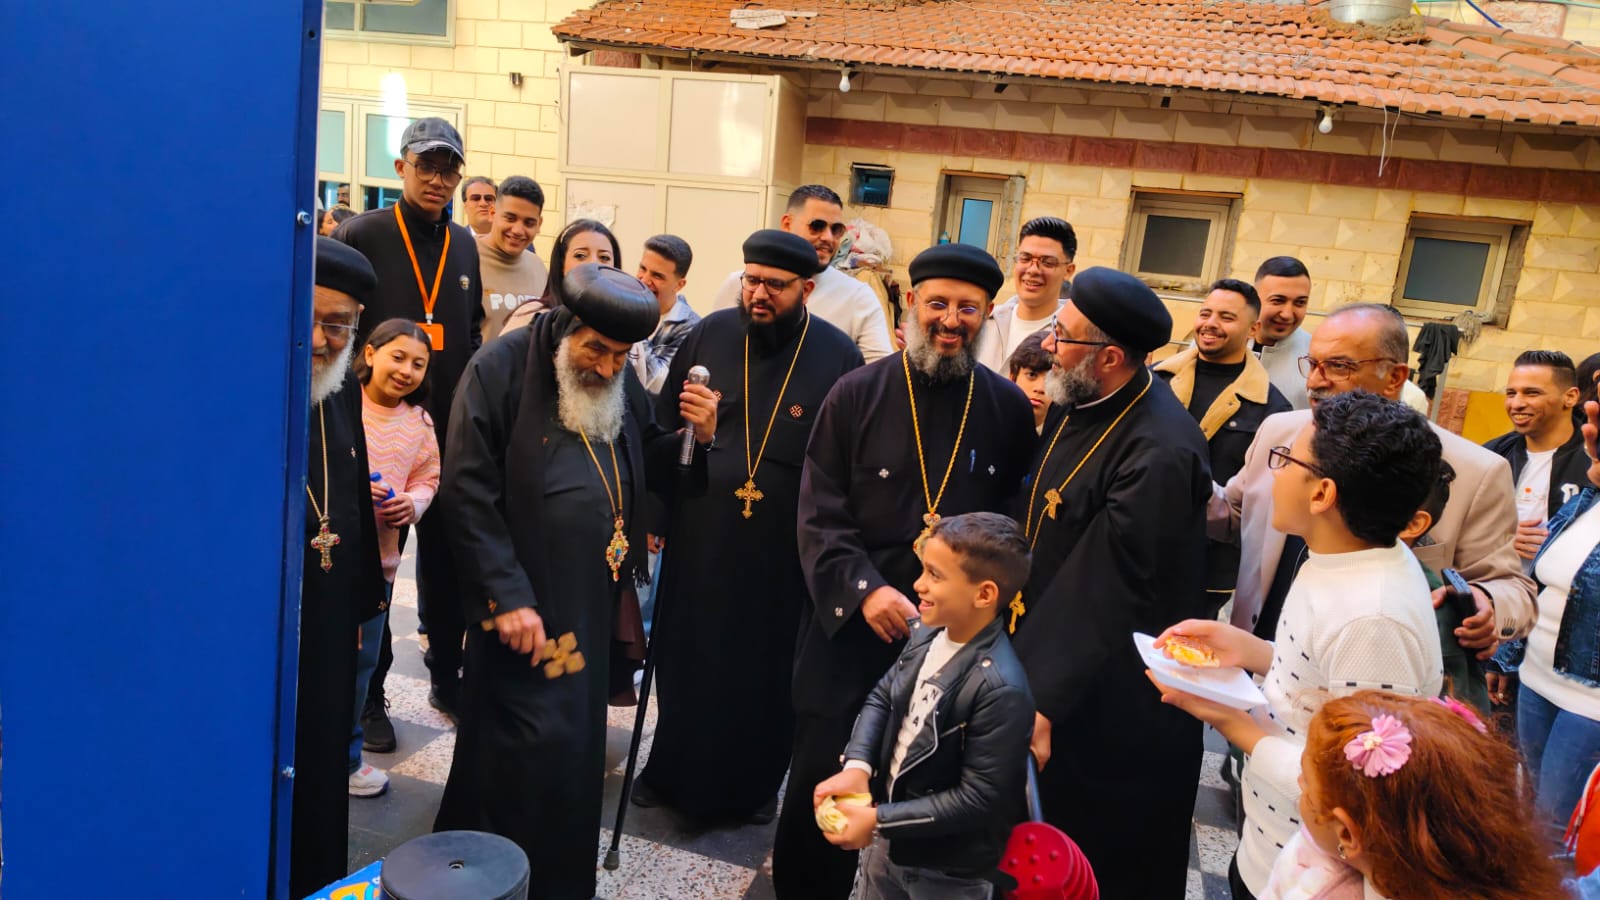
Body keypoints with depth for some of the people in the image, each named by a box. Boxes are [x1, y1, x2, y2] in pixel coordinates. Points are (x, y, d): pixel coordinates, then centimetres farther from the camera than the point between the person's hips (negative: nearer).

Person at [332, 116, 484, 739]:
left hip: (449, 431, 4)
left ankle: (447, 679, 28)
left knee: (446, 559, 12)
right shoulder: (361, 235, -5)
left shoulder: (465, 245, 10)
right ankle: (367, 697, 20)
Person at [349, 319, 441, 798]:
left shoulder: (419, 422, 5)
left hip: (377, 558, 5)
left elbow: (427, 479, 12)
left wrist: (413, 502, -8)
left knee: (360, 659, 14)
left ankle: (343, 755, 31)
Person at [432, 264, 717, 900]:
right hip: (525, 605, -5)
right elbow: (467, 493, -15)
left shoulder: (620, 379, 6)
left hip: (594, 600, 6)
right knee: (534, 747, -1)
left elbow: (649, 467, 15)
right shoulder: (500, 369, -11)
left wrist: (696, 436, -6)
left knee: (576, 745, 15)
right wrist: (507, 595, -20)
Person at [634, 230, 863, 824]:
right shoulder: (709, 336, -1)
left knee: (766, 673, 13)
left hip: (784, 552, -2)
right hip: (699, 539, 2)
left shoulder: (838, 356, -8)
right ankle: (672, 771, 38)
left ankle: (754, 785, 36)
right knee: (684, 660, 15)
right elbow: (663, 430, 6)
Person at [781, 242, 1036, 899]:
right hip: (849, 627, -1)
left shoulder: (1009, 409, 2)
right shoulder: (857, 394, -3)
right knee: (821, 779, 8)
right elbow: (819, 511, -6)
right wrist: (863, 588, -18)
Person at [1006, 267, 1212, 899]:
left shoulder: (1158, 454, -30)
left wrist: (1045, 700, -24)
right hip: (1045, 645, 8)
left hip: (1110, 703, -8)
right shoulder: (1076, 402, -4)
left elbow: (1103, 598, -28)